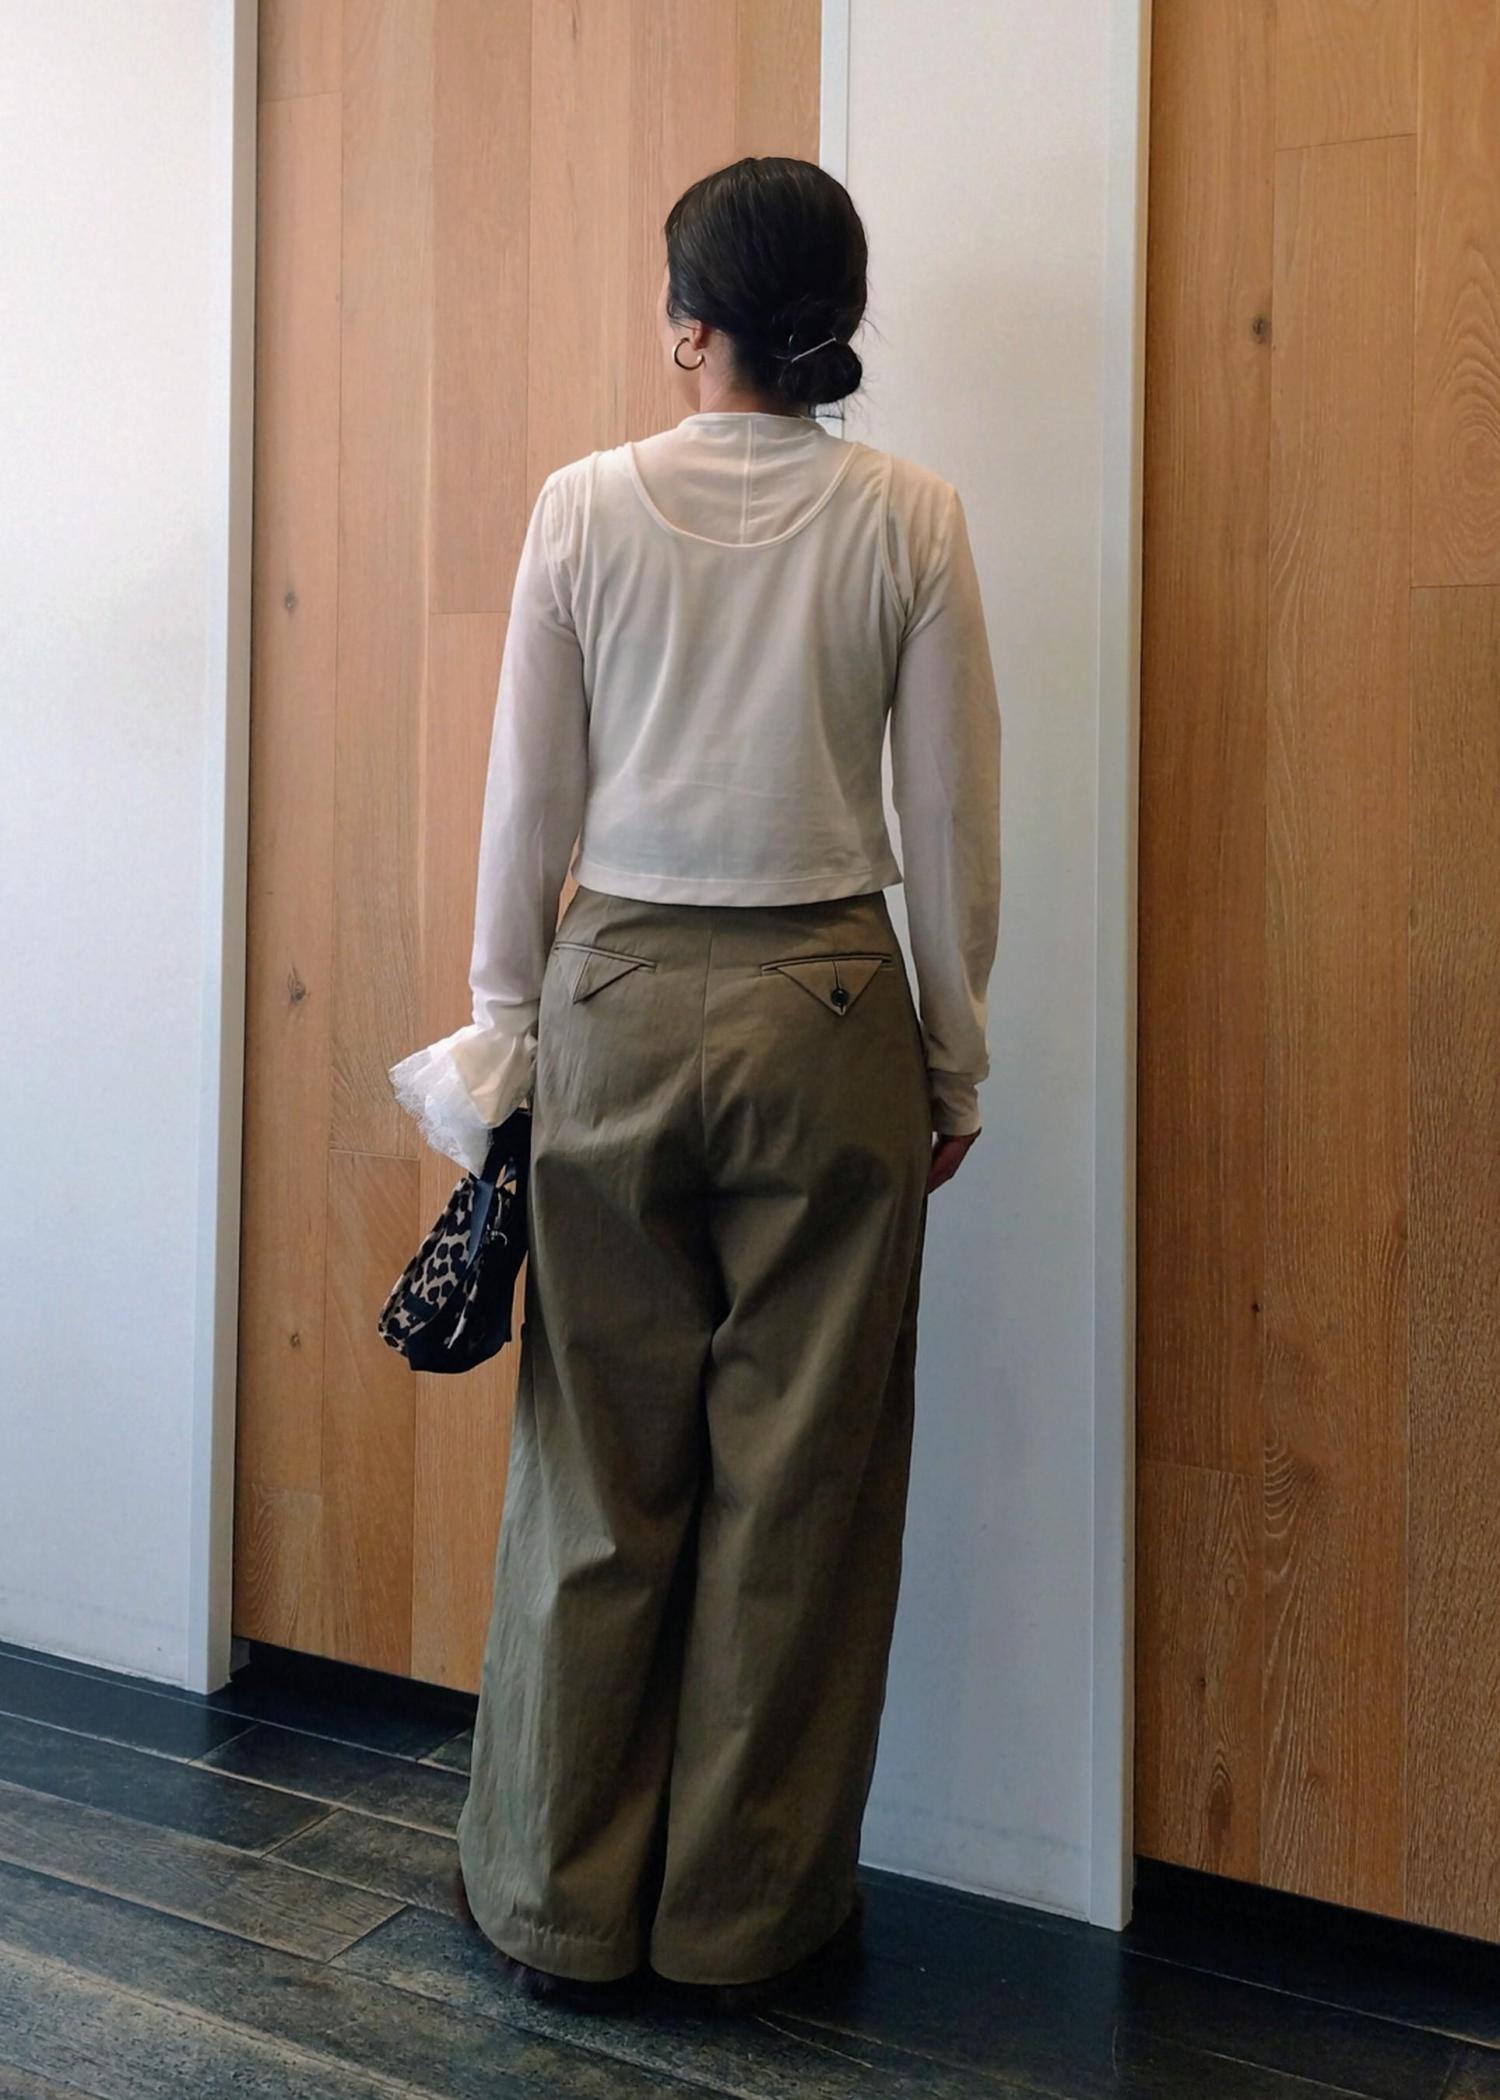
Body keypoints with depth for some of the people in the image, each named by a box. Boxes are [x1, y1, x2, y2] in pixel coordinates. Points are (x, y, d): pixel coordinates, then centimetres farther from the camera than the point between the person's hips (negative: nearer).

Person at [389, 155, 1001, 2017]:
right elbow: (950, 828, -1)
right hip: (827, 1015, 0)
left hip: (618, 1004, 1)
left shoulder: (584, 507, -1)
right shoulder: (909, 520, -1)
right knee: (797, 1478, 10)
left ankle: (563, 1903, 28)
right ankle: (744, 1913, 26)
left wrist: (500, 1023, 11)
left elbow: (528, 801, 0)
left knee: (602, 1465, 12)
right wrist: (955, 1059, 9)